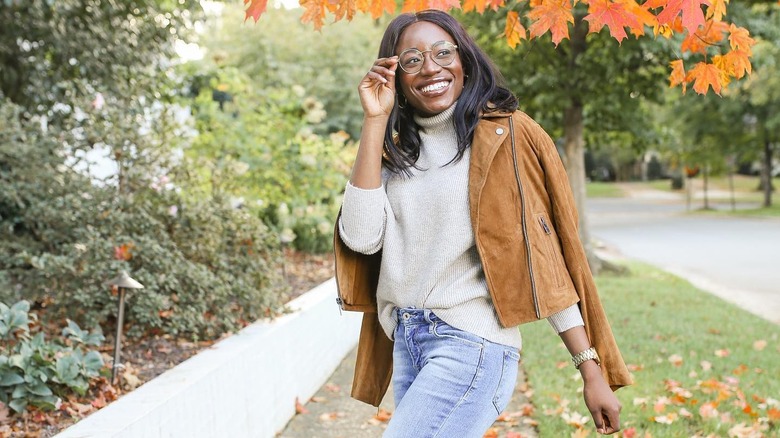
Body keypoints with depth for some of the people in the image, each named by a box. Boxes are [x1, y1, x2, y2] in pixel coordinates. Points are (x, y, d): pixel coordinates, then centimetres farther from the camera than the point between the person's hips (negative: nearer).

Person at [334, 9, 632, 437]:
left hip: (472, 343, -5)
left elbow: (544, 258, -5)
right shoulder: (394, 150, 10)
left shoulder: (507, 134, -3)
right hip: (405, 344, 6)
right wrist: (375, 120, -6)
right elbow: (361, 238, -6)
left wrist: (593, 372, -8)